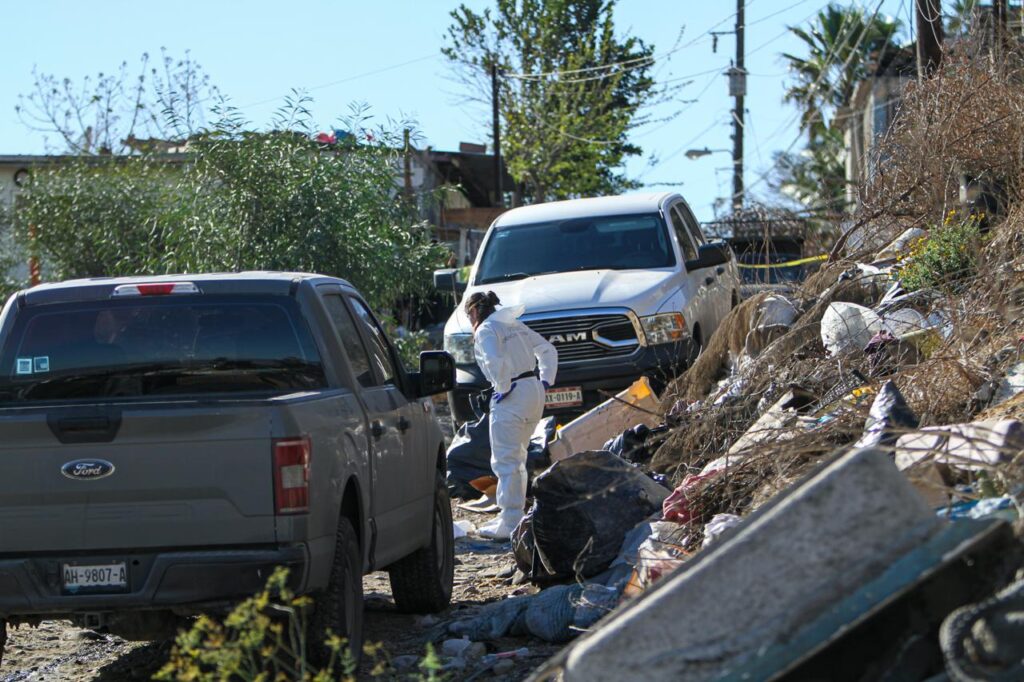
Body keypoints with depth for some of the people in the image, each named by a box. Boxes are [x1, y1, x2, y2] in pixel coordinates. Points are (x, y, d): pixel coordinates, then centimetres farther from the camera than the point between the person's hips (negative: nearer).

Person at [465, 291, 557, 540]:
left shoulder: (485, 330, -8)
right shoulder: (515, 325, 18)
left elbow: (495, 362, -26)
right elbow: (548, 350, 22)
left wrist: (503, 387, -14)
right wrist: (545, 380, 16)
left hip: (512, 398, -9)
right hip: (535, 393, 9)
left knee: (506, 461, -5)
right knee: (517, 458, 20)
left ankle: (510, 525, -7)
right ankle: (514, 514, 26)